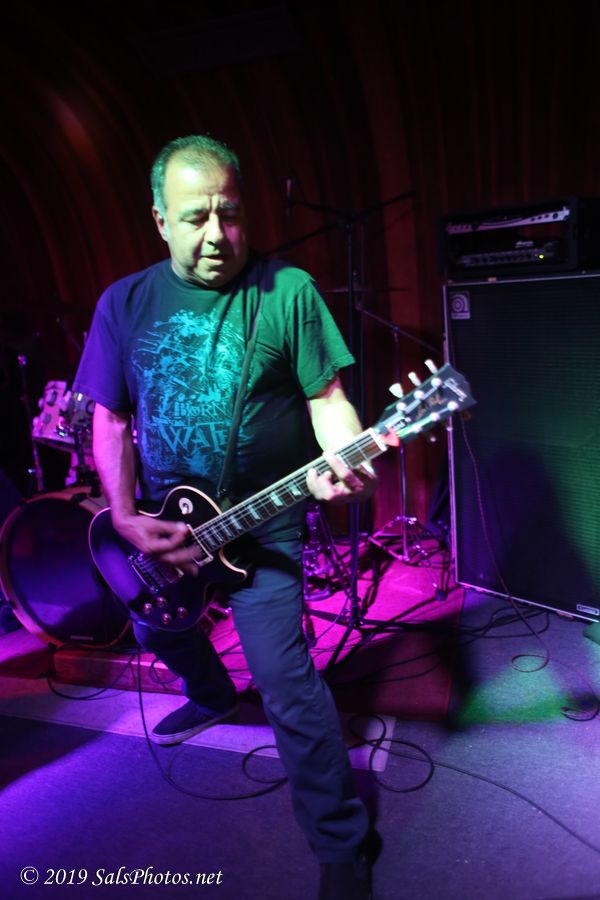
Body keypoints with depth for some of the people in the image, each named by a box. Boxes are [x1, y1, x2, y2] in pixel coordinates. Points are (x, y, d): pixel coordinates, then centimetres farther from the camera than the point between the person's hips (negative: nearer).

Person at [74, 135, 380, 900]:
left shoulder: (288, 291, -10)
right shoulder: (124, 304, -1)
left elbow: (327, 398, -9)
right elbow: (109, 420, 1)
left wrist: (346, 464, -30)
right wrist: (128, 520, -10)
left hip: (264, 523, -4)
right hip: (160, 524, 5)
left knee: (284, 680, -11)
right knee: (156, 628, 26)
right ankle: (213, 695, 60)